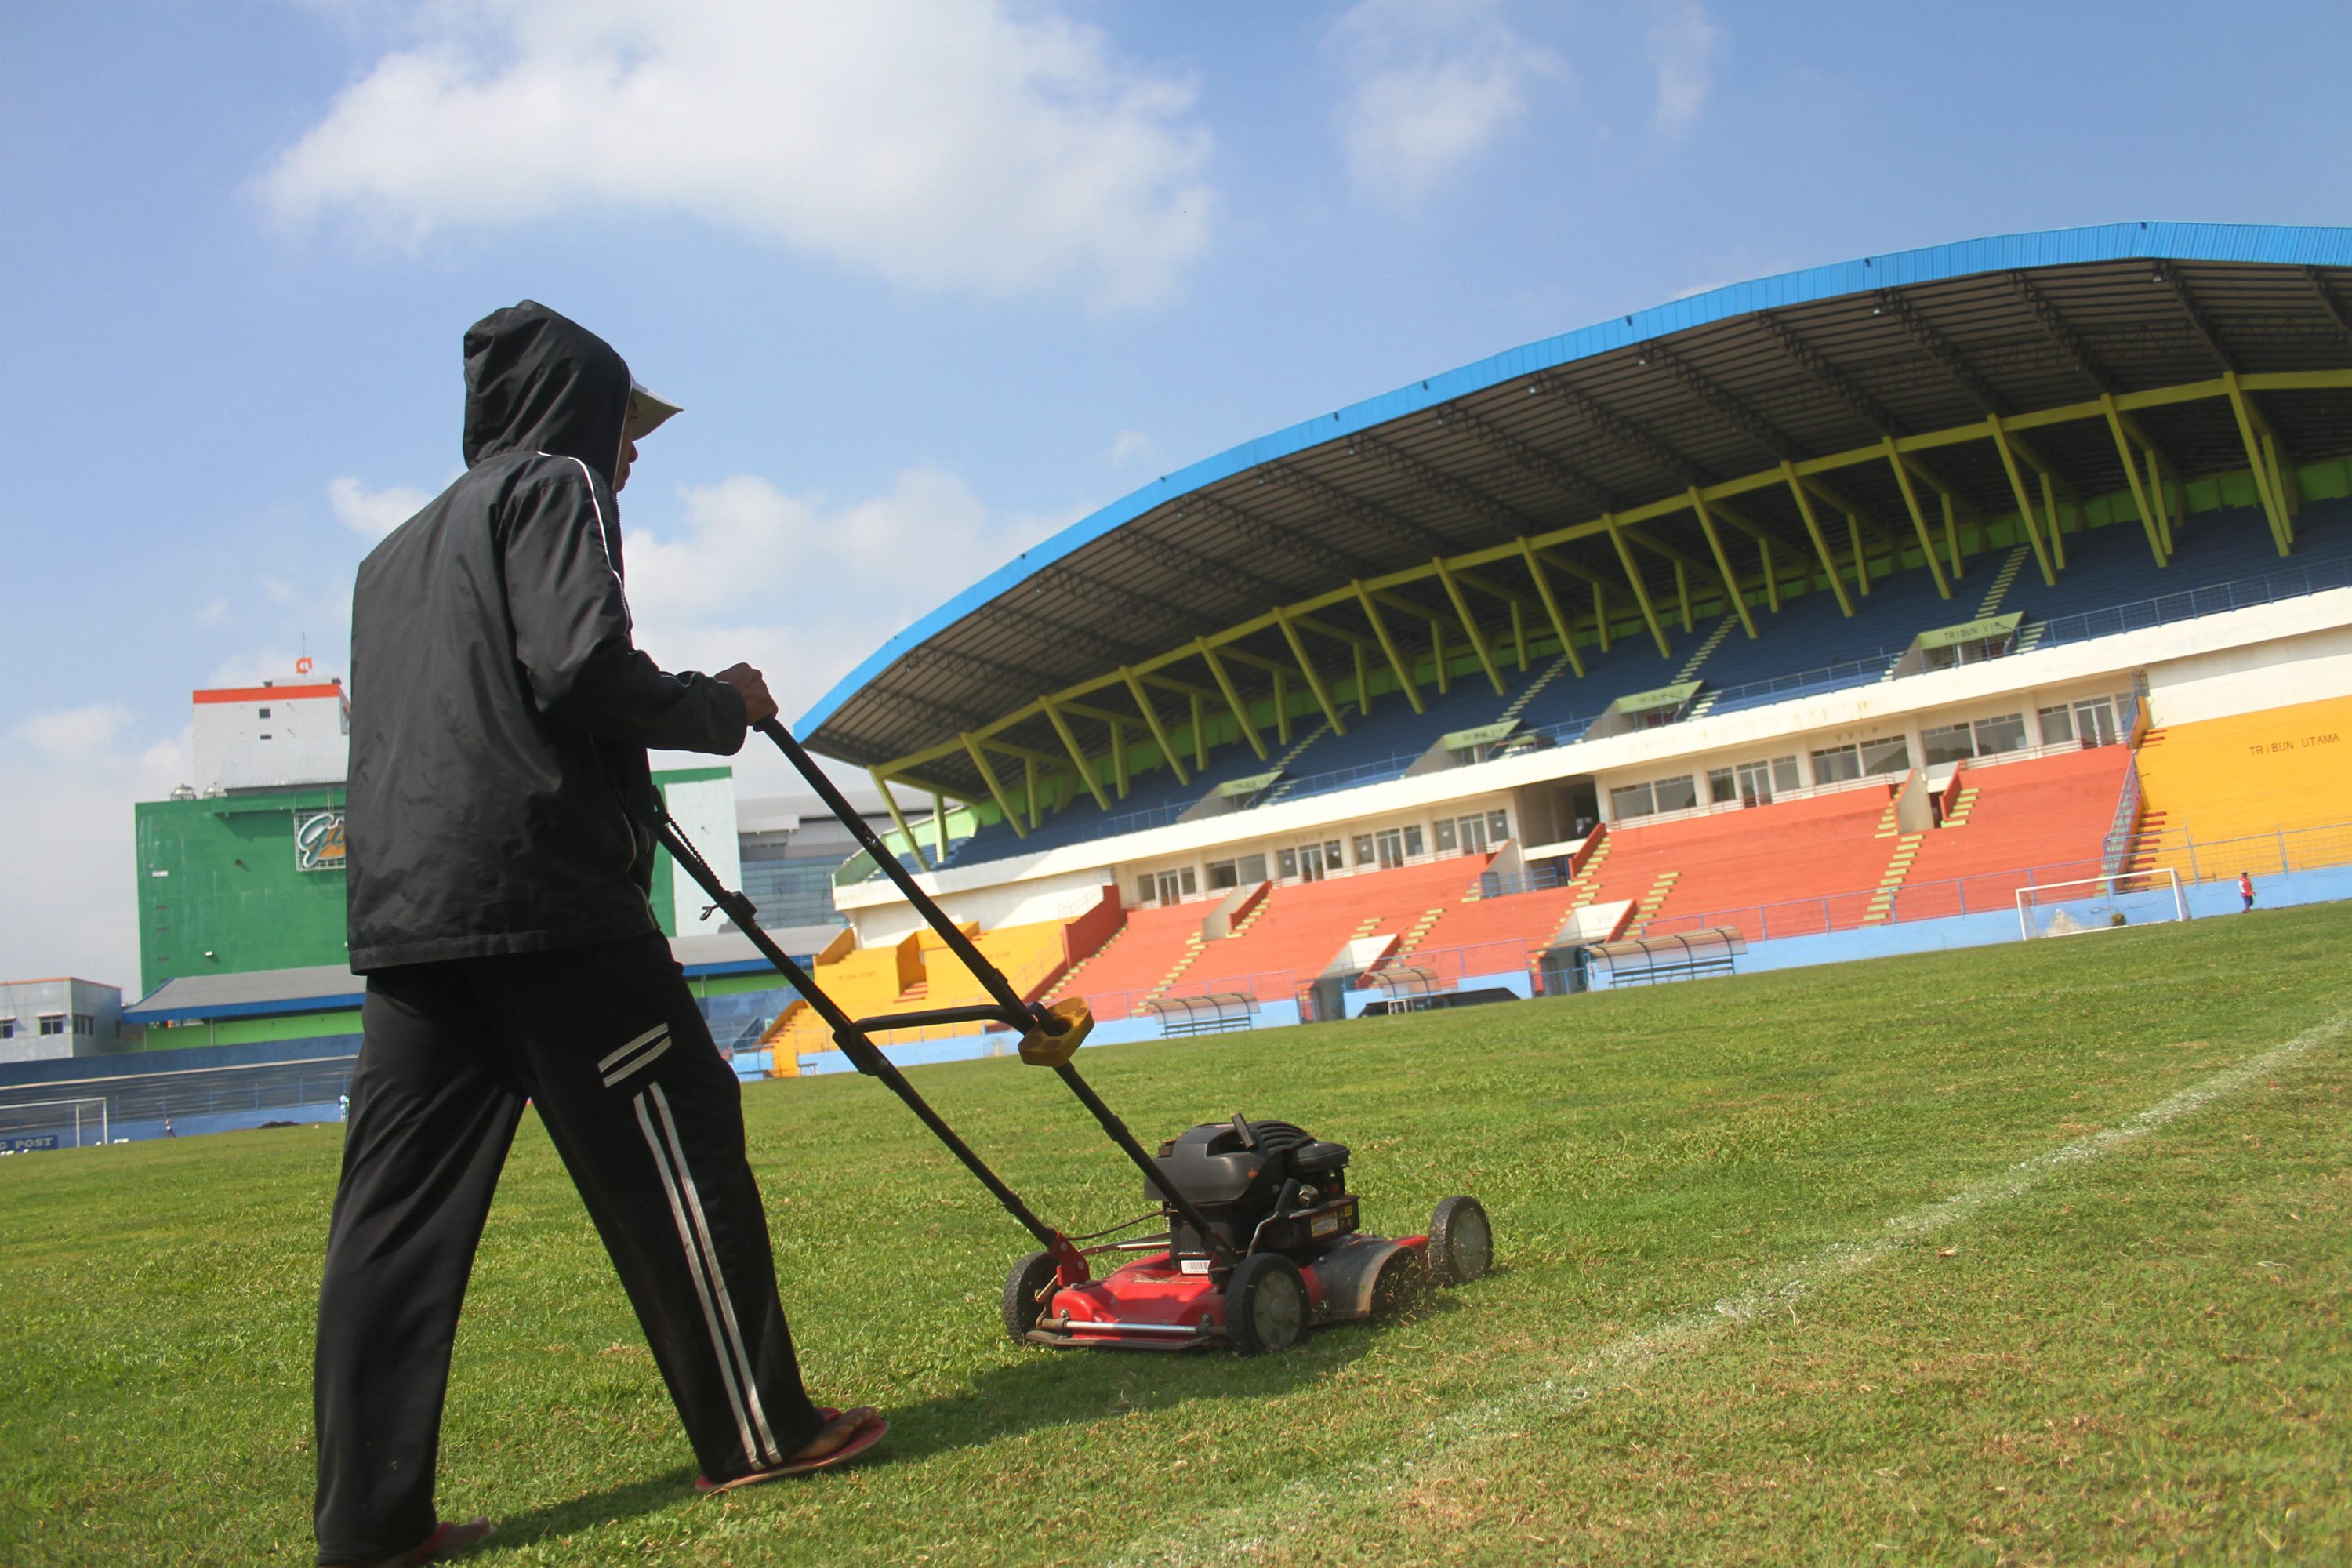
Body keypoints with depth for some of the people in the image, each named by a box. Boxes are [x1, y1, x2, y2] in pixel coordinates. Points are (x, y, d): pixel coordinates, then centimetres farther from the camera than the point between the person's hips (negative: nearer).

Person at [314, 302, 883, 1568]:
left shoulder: (396, 550, 28)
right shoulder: (554, 487, 3)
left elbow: (397, 725, 24)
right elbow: (581, 667, -13)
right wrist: (720, 706, 1)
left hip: (397, 907, 8)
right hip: (539, 887, -8)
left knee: (398, 1205, 5)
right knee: (674, 1145, -1)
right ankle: (756, 1429, 6)